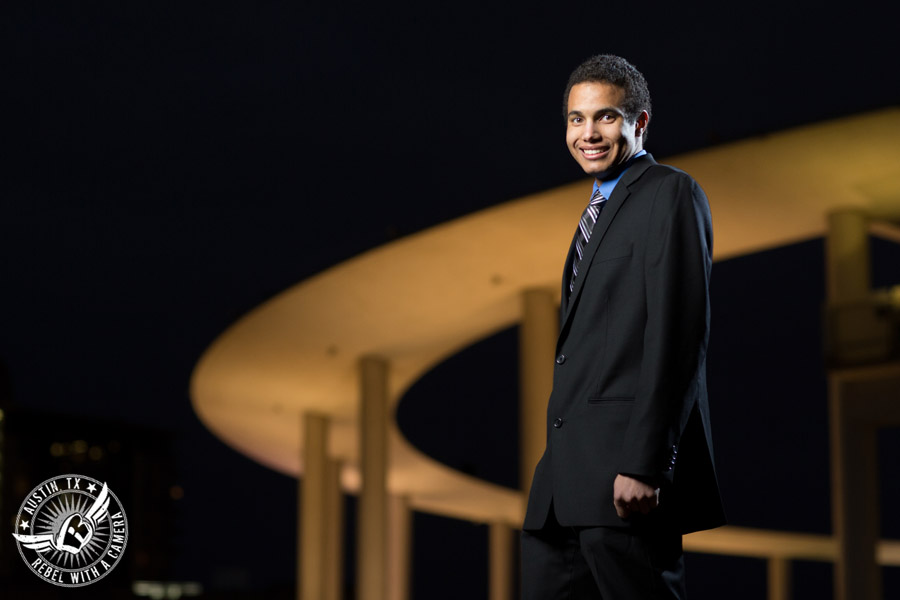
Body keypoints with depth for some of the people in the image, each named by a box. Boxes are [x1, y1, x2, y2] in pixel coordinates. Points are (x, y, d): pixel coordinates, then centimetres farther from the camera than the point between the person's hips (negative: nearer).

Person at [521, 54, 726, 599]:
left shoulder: (669, 193, -5)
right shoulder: (600, 210, 24)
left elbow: (678, 332, -15)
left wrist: (643, 463, -21)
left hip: (628, 469, -9)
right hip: (570, 474, 9)